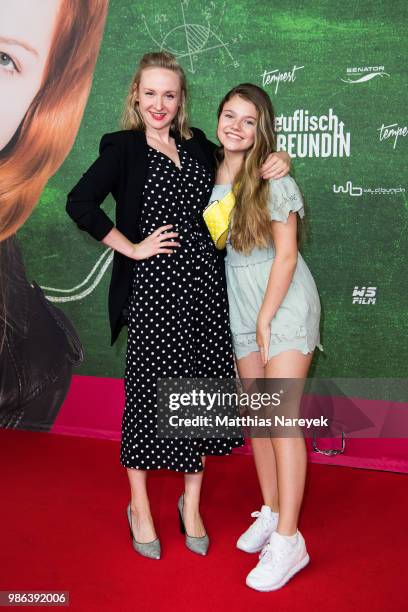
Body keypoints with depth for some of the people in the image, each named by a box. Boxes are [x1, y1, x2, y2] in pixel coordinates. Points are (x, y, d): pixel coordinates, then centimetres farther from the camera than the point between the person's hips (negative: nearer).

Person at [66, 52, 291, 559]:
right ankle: (139, 508, 22)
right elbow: (80, 203, -11)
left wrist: (273, 162, 5)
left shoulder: (198, 146, 14)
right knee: (148, 391, 3)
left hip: (204, 283, 5)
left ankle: (191, 503, 25)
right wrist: (131, 248, -12)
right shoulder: (123, 148, -1)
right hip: (152, 288, -4)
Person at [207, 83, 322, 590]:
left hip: (285, 305, -6)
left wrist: (266, 320, -12)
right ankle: (271, 512, 27)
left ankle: (288, 541, -4)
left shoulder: (274, 181, -12)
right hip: (242, 309, 6)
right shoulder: (211, 175, 5)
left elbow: (286, 255, -14)